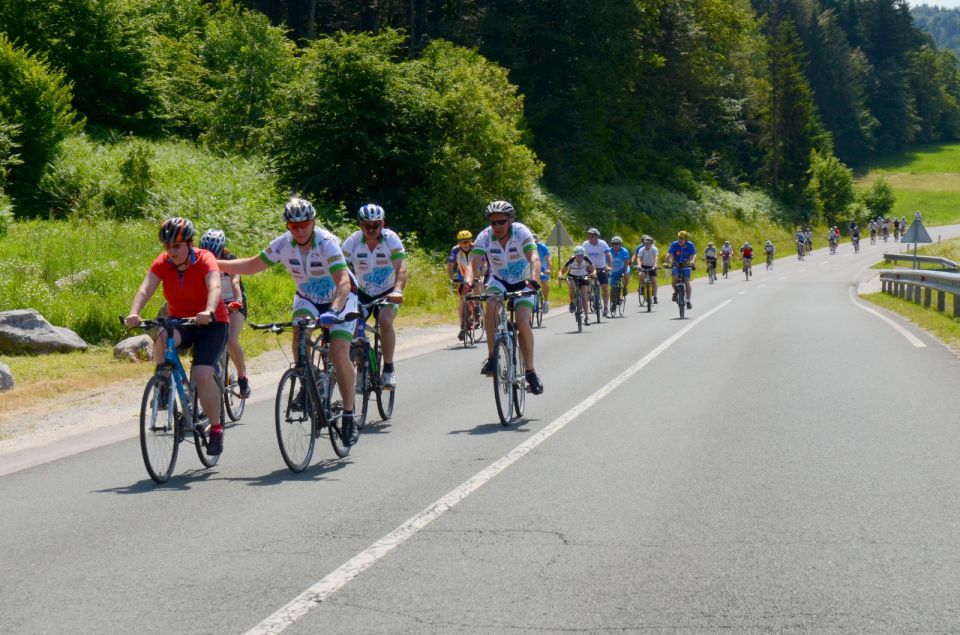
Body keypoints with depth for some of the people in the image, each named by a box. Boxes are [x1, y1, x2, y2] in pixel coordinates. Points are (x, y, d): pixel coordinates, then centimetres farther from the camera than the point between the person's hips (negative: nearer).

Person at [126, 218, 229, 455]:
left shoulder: (205, 260, -18)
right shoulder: (162, 263, -9)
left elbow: (215, 287, -36)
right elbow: (145, 288, -24)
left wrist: (208, 312, -57)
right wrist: (134, 313, -44)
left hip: (211, 324, -3)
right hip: (179, 322, 3)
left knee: (203, 375, -21)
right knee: (161, 336, -33)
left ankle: (216, 428, -3)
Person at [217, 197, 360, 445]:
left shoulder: (327, 243, -30)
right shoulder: (283, 244, -17)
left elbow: (344, 282, -41)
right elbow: (251, 266, -4)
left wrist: (333, 311, -57)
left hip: (340, 298, -4)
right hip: (307, 298, 4)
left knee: (339, 353, -19)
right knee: (300, 329, -29)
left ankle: (349, 416, -6)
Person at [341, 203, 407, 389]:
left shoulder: (391, 239, -20)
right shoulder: (352, 241, -16)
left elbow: (401, 268, -30)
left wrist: (398, 290, -48)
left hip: (388, 293, -2)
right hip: (362, 292, 2)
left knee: (385, 322, -26)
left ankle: (388, 370, -16)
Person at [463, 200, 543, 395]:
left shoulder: (522, 233, -24)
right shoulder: (485, 237, -19)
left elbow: (534, 257, -38)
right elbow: (474, 263, -29)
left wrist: (532, 278, -57)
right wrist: (469, 280, -50)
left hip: (522, 284, -2)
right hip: (499, 281, 2)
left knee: (523, 323, -21)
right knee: (491, 306, -31)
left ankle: (530, 372, -6)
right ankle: (491, 357, -22)